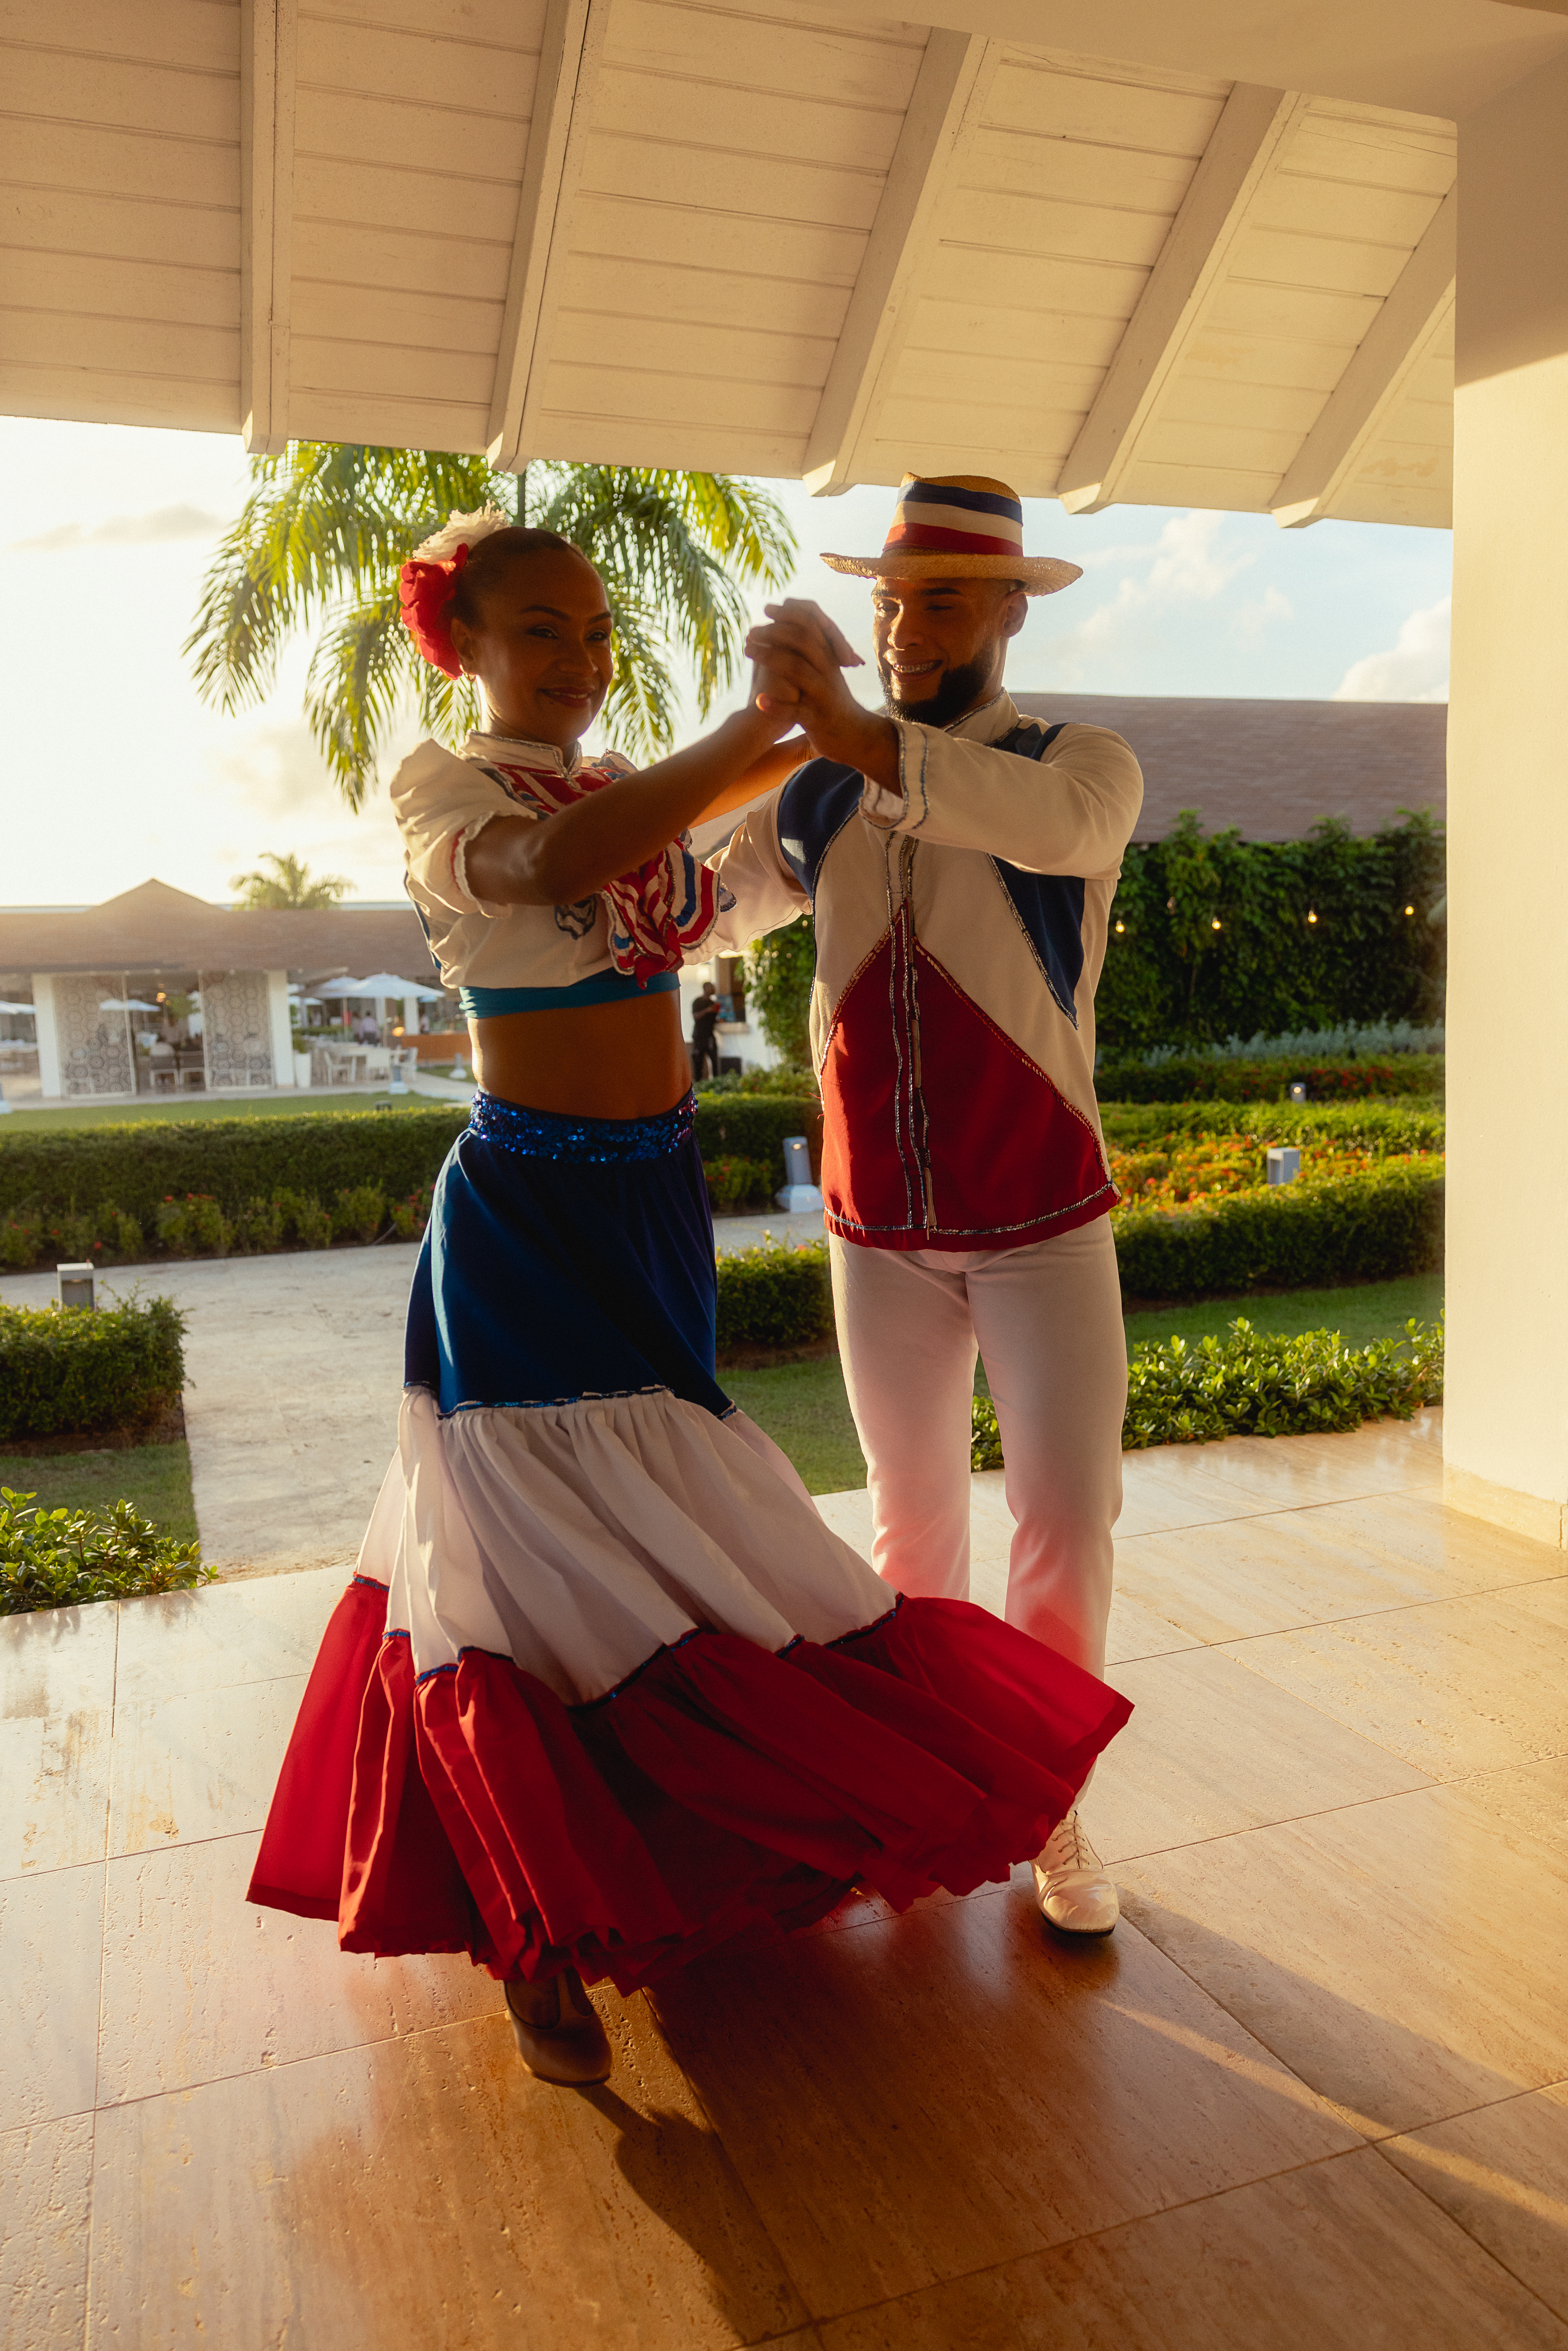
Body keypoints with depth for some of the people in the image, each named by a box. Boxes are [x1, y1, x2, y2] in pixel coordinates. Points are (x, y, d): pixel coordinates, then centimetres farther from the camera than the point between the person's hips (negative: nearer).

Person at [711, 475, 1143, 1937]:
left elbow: (1059, 823, -31)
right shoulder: (816, 799, 5)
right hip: (878, 1227, 3)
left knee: (1068, 1515, 0)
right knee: (913, 1512, 14)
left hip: (1043, 1219, -2)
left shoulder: (1083, 764, -6)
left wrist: (858, 733, -44)